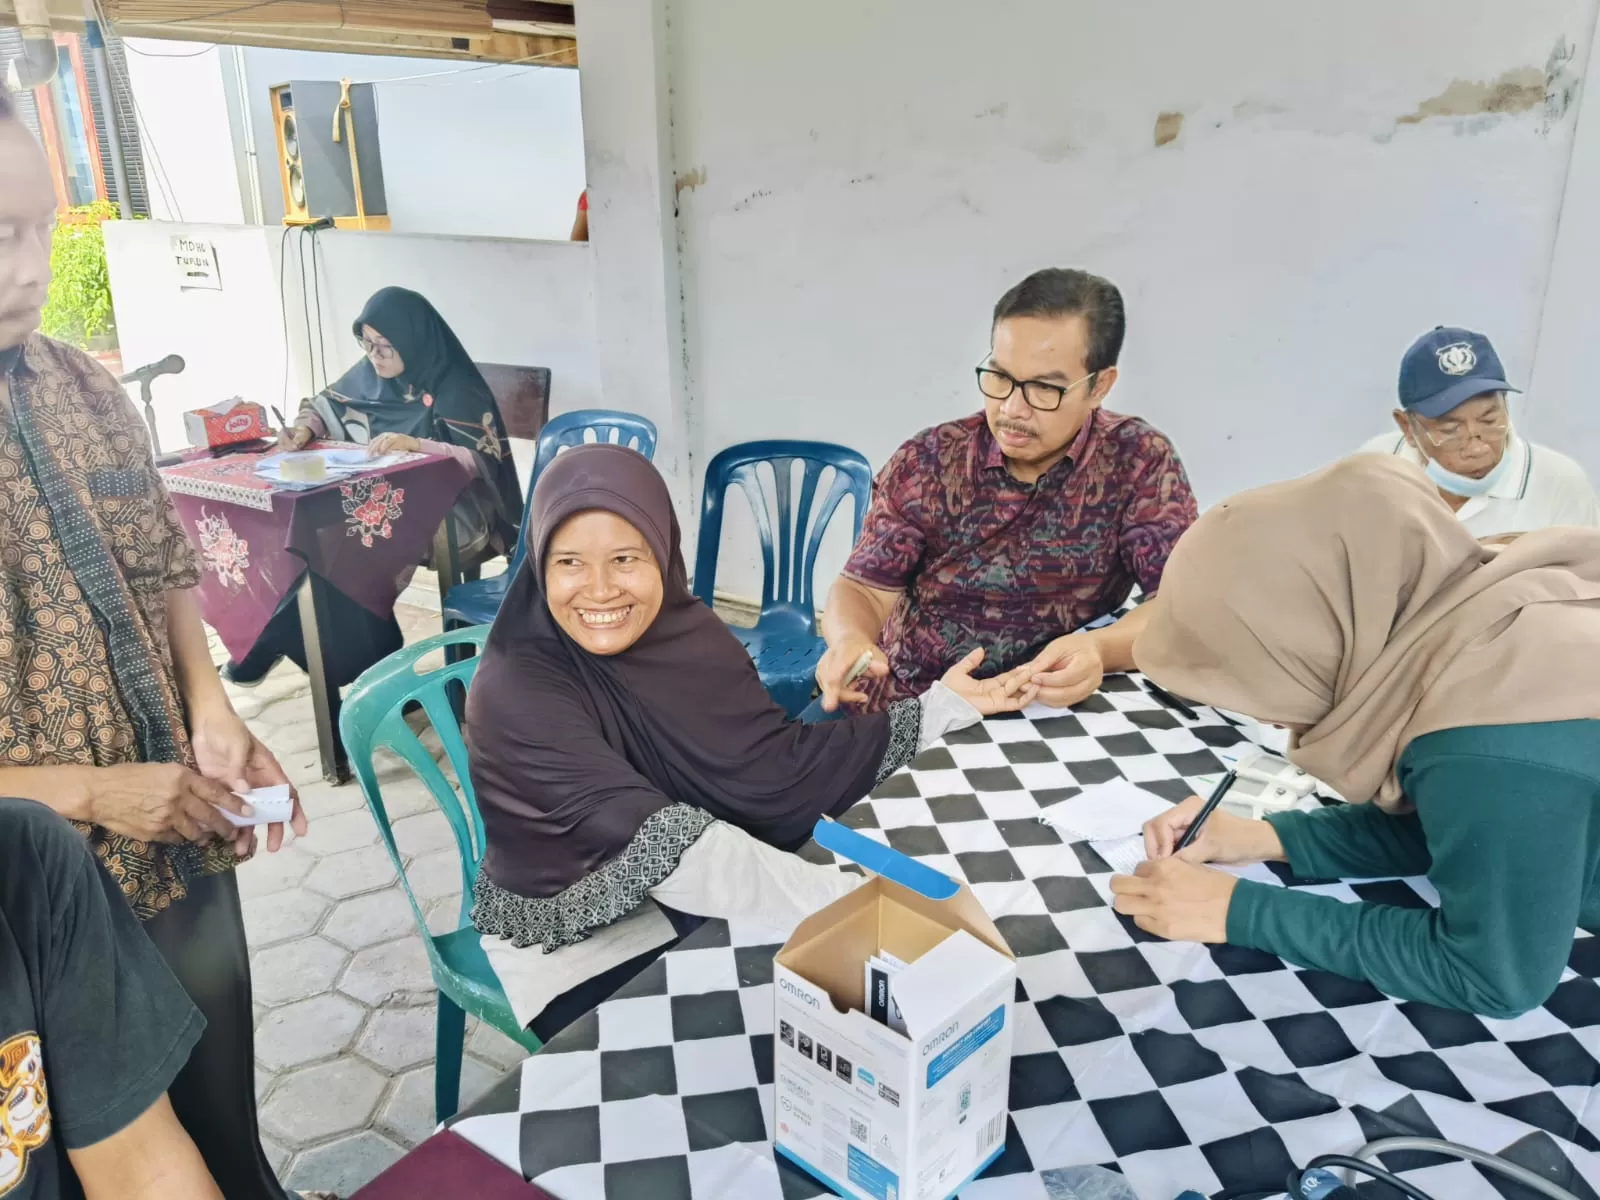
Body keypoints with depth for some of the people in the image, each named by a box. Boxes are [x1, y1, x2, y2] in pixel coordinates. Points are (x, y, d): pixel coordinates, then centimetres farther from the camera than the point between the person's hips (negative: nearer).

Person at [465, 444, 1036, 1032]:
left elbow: (779, 765, -12)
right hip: (577, 951, -5)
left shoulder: (685, 629, -9)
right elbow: (656, 840, -35)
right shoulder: (516, 694, -27)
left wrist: (944, 705, -14)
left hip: (686, 903, 5)